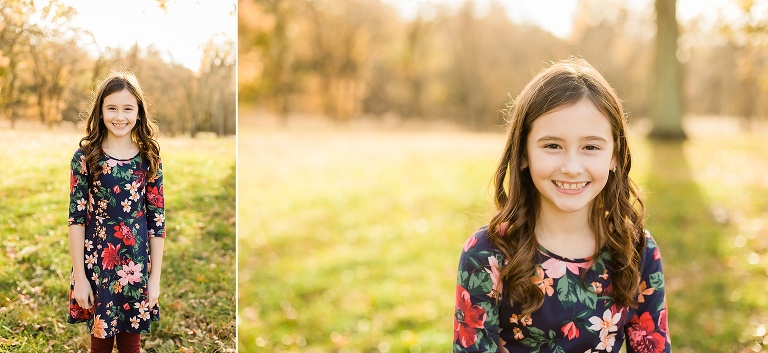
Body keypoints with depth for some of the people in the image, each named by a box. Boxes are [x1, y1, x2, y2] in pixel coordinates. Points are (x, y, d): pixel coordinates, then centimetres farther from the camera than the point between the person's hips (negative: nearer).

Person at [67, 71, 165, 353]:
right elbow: (76, 218, -4)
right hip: (96, 262, -1)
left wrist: (155, 277, -1)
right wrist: (79, 277, -6)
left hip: (136, 265, 1)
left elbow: (157, 220, 1)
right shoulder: (85, 157, -5)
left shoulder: (149, 158, -1)